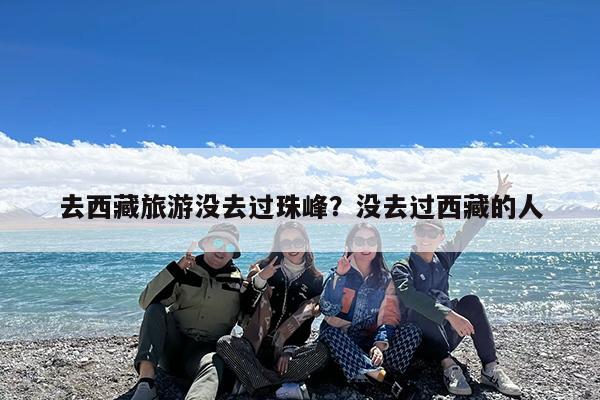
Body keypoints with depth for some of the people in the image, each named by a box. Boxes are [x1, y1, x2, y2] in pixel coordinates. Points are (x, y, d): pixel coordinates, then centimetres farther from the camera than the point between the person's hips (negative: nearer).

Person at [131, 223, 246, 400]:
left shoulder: (238, 281, 7)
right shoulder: (185, 272, 4)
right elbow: (146, 301, -8)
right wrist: (176, 268, -17)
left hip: (205, 351, -1)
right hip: (172, 346, 2)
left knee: (214, 365, -35)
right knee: (155, 309, -23)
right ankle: (146, 382, -35)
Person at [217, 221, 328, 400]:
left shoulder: (315, 279, 5)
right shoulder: (265, 268, 5)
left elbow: (305, 322, -1)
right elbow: (244, 306, -3)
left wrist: (289, 351, -15)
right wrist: (260, 279, -17)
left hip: (290, 347, 0)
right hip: (256, 345, 1)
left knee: (322, 351, -29)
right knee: (225, 343, -28)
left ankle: (256, 382, -27)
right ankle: (288, 386, -31)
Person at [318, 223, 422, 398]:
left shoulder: (384, 279, 4)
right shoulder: (339, 273, -3)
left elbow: (389, 317, -6)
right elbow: (327, 310, -18)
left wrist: (380, 344, -24)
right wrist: (338, 276, -26)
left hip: (369, 339, 2)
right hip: (339, 339, -2)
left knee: (412, 331, -19)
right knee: (330, 333, -36)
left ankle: (367, 373, -30)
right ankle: (379, 375, -35)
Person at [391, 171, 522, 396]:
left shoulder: (442, 258, 7)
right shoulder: (402, 268, -10)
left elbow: (468, 231, 3)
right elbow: (411, 298, -30)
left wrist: (498, 197, 0)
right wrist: (450, 314, -40)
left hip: (446, 332, 5)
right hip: (419, 336, -4)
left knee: (471, 301, -17)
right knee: (420, 307, -32)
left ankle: (490, 368, -23)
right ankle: (449, 367, -37)